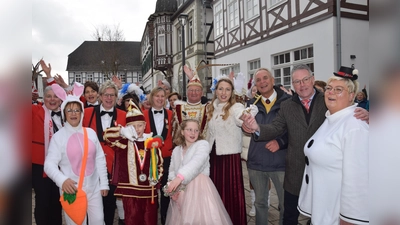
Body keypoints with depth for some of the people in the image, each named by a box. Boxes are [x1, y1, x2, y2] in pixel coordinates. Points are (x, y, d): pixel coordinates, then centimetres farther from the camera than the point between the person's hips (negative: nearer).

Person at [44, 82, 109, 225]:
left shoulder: (90, 133, 2)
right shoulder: (58, 137, -6)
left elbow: (100, 159, 6)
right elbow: (49, 164, -10)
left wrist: (104, 184, 6)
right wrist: (62, 180, -28)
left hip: (94, 188, 3)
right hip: (71, 190, -2)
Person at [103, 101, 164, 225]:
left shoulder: (152, 142, 3)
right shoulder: (124, 142, -3)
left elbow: (159, 163, 11)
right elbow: (106, 135, -16)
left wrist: (156, 178, 0)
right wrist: (123, 131, -21)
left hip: (149, 190, 2)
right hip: (130, 189, -2)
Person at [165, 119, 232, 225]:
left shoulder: (203, 144, -4)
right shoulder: (176, 150, 14)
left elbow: (196, 163, -21)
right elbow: (172, 170, 13)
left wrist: (180, 177, -36)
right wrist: (172, 188, -7)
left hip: (199, 189, -4)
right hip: (181, 193, 5)